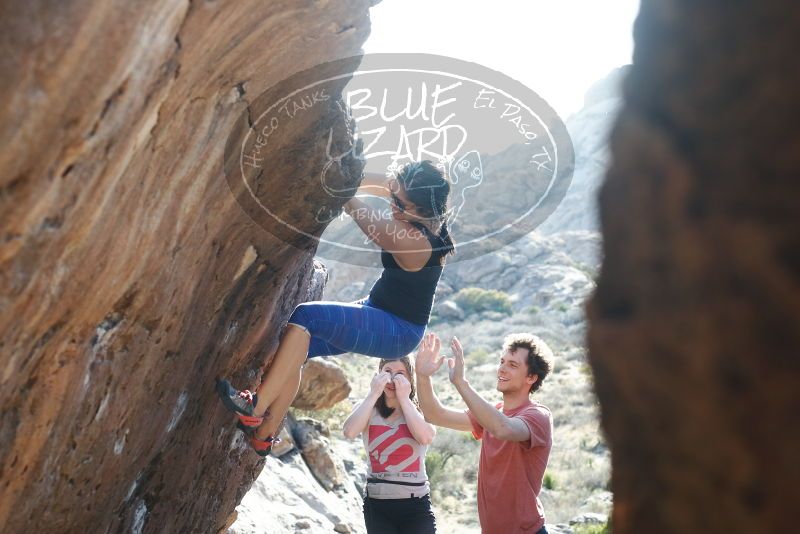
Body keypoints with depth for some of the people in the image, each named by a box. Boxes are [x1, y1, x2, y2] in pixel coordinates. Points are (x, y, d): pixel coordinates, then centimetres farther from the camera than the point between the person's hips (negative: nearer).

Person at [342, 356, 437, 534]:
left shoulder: (420, 410, 3)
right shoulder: (368, 410, 5)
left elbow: (426, 437, -19)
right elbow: (349, 432, -16)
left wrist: (404, 398, -13)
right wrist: (373, 394, -11)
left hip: (415, 505, -1)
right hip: (377, 505, 1)